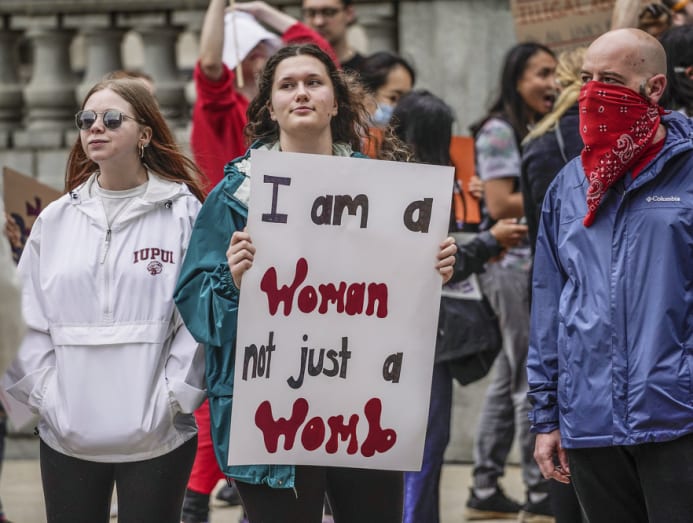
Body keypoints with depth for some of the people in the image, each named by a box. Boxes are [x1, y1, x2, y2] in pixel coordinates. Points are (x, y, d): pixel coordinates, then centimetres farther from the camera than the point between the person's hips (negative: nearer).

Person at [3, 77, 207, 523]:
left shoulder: (184, 213, -2)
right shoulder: (56, 220, 8)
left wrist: (172, 397, -11)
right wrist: (46, 395, -2)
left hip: (158, 437, -3)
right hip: (66, 439, 3)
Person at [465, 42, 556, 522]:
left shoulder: (538, 131, 17)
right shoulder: (499, 132, -9)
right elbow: (500, 205, -16)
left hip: (538, 262, 9)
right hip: (513, 262, -9)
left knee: (510, 379, 10)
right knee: (534, 379, -6)